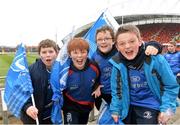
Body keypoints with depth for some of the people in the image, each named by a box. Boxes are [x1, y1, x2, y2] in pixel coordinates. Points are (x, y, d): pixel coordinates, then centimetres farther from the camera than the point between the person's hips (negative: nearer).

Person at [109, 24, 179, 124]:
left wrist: (166, 108, -14)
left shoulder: (155, 59, -20)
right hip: (128, 107, 3)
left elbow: (171, 86, -10)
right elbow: (116, 89, 0)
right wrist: (115, 109, 0)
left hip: (150, 107, -3)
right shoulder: (117, 63, -12)